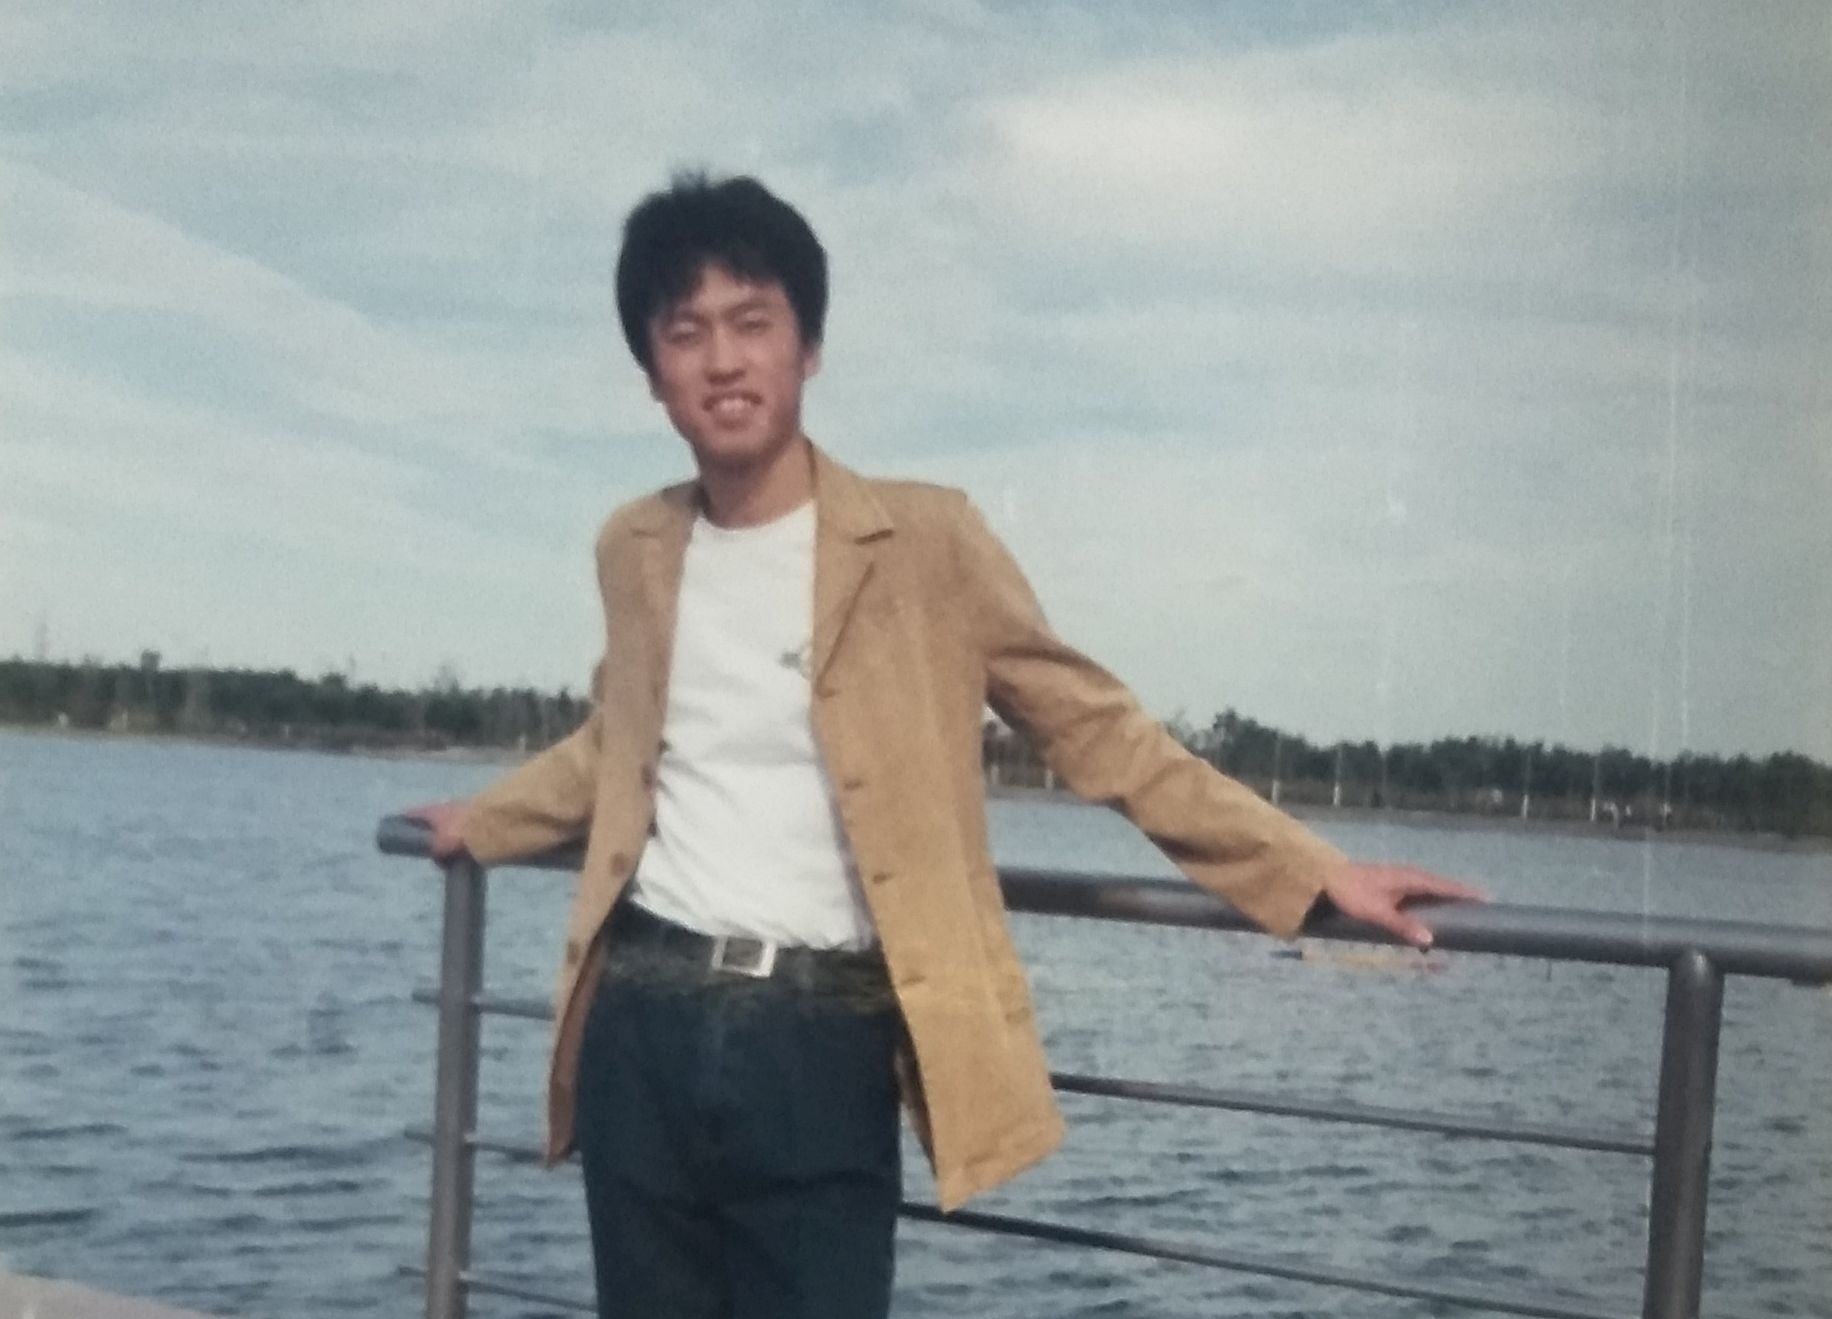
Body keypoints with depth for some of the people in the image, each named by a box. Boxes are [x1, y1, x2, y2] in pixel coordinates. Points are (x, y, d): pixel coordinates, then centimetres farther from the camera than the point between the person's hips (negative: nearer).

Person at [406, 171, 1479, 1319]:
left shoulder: (924, 540, -4)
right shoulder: (635, 550, 9)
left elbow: (1095, 726, 0)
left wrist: (1314, 875, -5)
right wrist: (486, 821, 41)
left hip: (823, 1046, -4)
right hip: (643, 1023, 4)